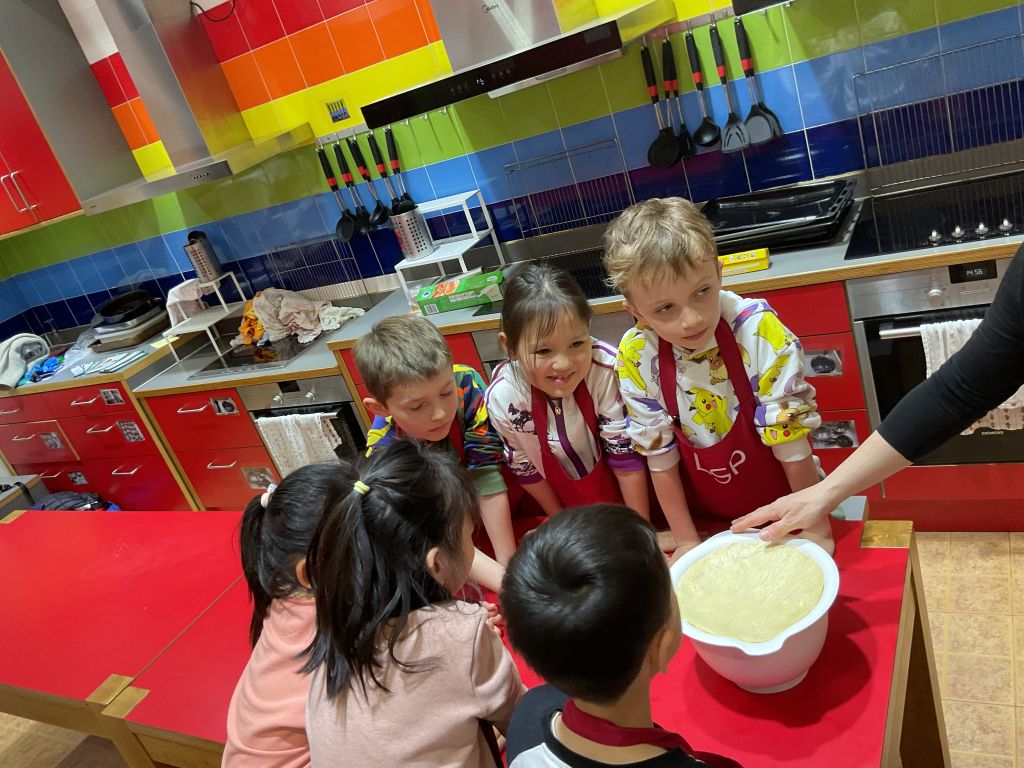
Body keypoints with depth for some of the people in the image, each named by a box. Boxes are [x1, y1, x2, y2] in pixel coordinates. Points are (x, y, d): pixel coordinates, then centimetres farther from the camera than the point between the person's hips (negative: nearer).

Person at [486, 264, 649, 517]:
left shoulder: (606, 370, -31)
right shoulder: (502, 398, -27)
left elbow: (626, 456, -19)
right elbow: (525, 468, -9)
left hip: (621, 495, 0)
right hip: (564, 504, 0)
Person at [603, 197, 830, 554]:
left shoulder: (758, 333, -28)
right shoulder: (636, 358, -21)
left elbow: (791, 438, -21)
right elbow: (659, 455, -11)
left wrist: (817, 526, -14)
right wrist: (687, 542, -5)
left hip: (783, 509, -1)